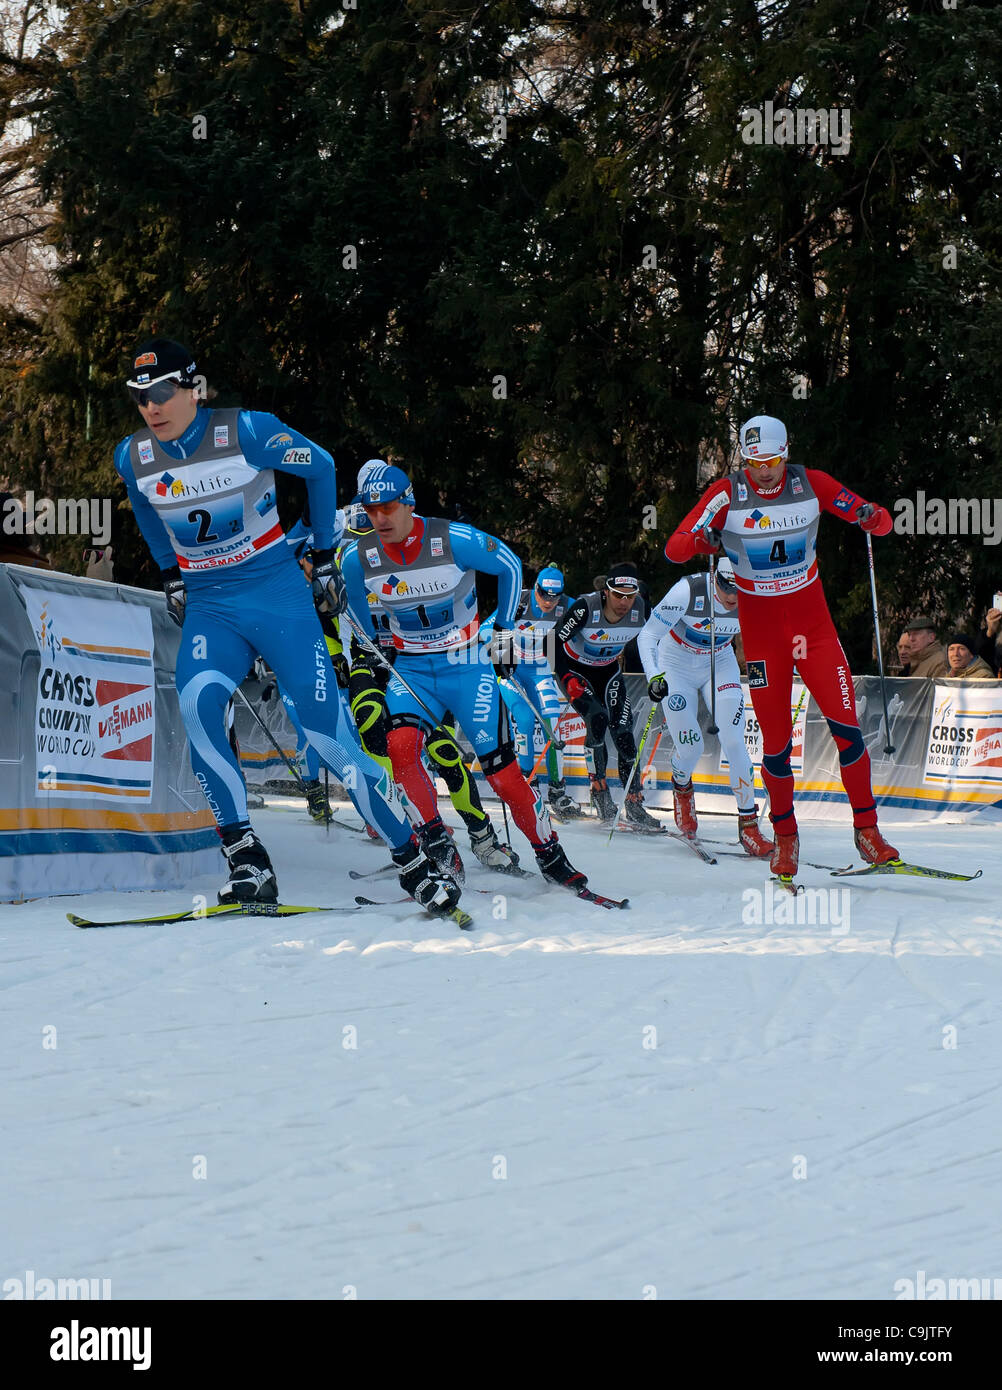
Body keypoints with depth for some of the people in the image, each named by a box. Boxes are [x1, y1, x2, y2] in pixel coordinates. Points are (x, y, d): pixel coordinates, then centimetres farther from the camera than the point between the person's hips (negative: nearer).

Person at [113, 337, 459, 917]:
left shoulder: (247, 432, -14)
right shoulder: (133, 458, 0)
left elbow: (321, 467, 1)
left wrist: (326, 556, 6)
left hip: (277, 592, -3)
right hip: (209, 606, 3)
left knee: (328, 730, -11)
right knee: (197, 701, -28)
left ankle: (417, 864, 2)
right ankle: (248, 864, -24)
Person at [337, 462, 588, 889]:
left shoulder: (454, 541, -18)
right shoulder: (358, 559, -8)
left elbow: (510, 566, -1)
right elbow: (355, 606, 15)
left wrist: (505, 630, 1)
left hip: (466, 665, -2)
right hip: (411, 670, 2)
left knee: (500, 767, -7)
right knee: (401, 745, -26)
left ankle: (550, 854, 8)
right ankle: (435, 841, -11)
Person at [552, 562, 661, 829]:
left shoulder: (641, 608, -21)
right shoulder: (586, 607, -32)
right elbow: (556, 642, -25)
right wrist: (569, 681, -29)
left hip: (608, 670, 4)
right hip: (576, 668, -4)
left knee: (623, 731, -7)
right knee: (597, 719, -24)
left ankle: (635, 806, -1)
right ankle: (600, 794, -9)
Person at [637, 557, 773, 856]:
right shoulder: (689, 590, -31)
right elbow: (648, 635, -24)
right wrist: (654, 676, -37)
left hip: (720, 665, 2)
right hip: (677, 666, -2)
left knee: (733, 741, -15)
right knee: (690, 748, -7)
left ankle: (748, 824, -4)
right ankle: (681, 788, 31)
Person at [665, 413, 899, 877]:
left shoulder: (811, 484, -6)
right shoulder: (727, 494, -10)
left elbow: (882, 522, -2)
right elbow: (673, 549, -15)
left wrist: (871, 518, -26)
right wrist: (701, 540, -37)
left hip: (814, 624, 1)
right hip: (761, 630, -1)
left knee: (846, 726, -8)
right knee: (776, 742, 1)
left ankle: (866, 829, 5)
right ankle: (785, 837, 21)